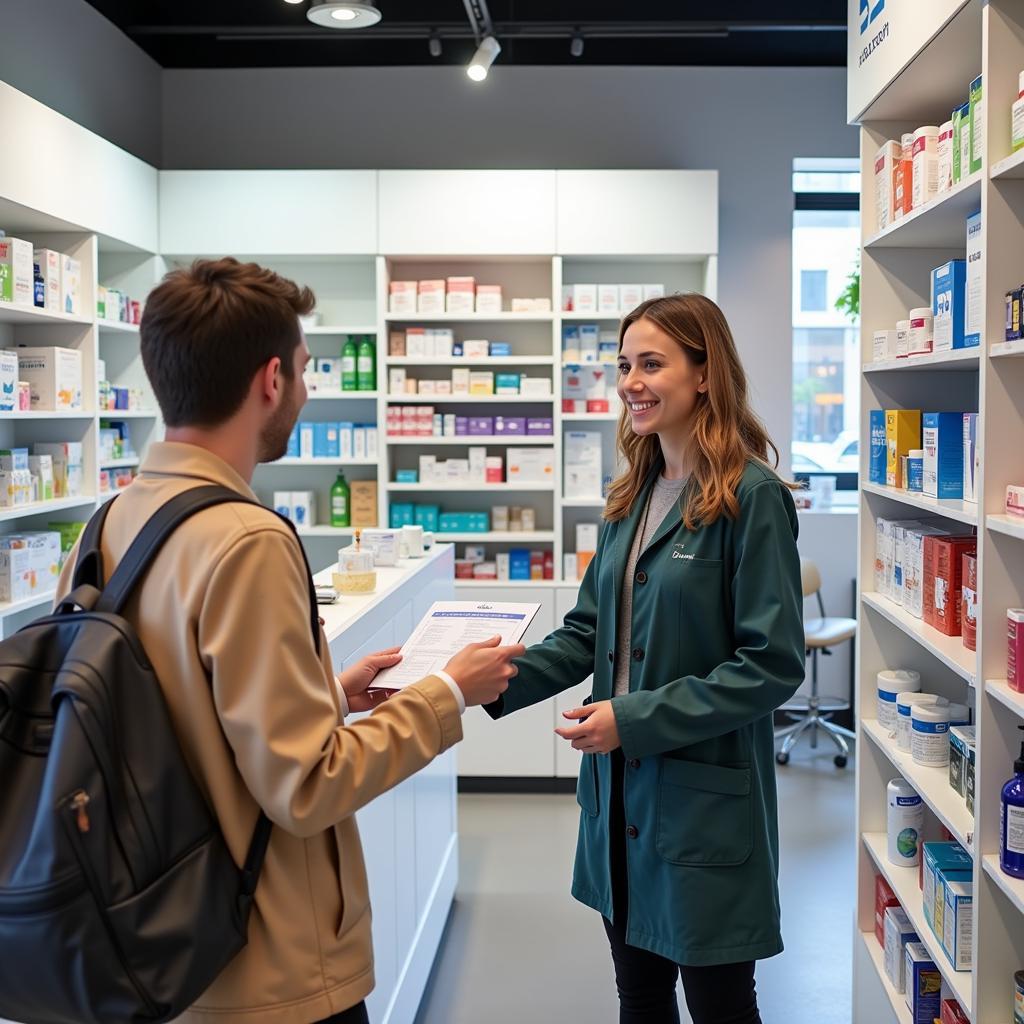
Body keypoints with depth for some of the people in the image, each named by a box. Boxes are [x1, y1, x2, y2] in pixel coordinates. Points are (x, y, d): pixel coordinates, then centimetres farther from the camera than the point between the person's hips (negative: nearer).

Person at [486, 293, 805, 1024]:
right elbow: (590, 630, 10)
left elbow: (773, 664, -18)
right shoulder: (634, 496, 7)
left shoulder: (752, 497, -15)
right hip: (621, 791, 7)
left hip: (705, 798, -7)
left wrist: (637, 718, -20)